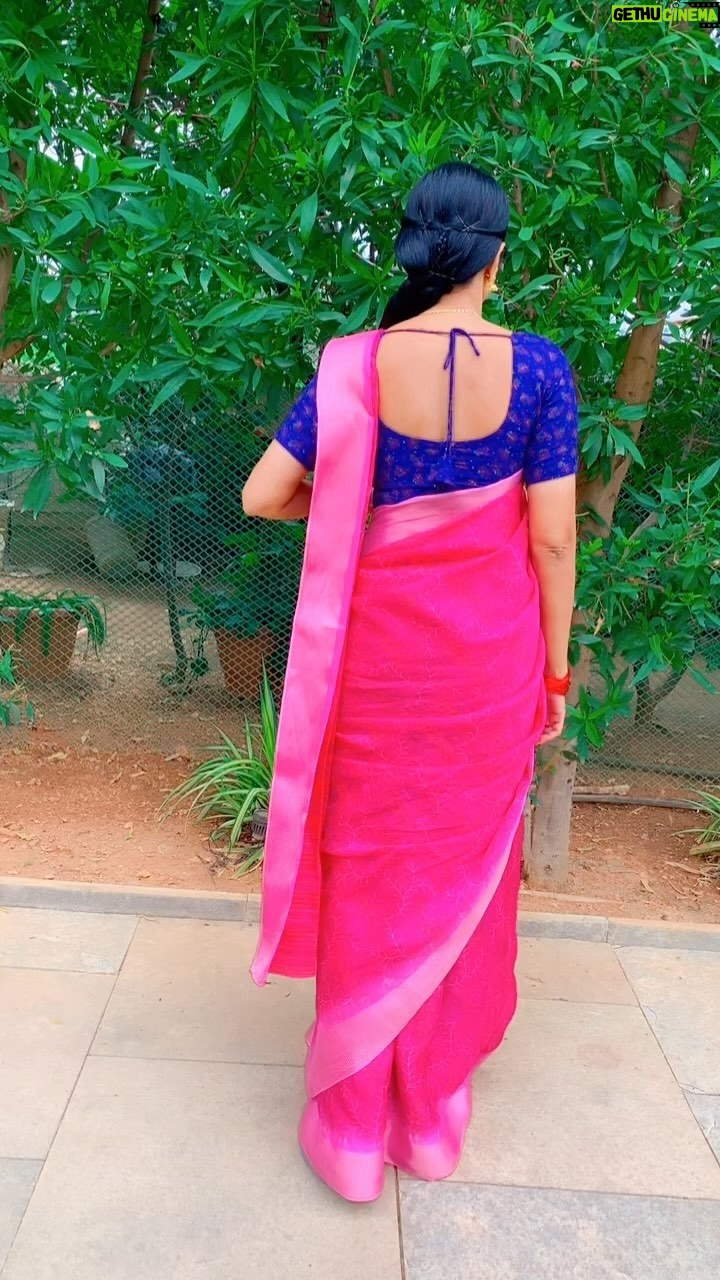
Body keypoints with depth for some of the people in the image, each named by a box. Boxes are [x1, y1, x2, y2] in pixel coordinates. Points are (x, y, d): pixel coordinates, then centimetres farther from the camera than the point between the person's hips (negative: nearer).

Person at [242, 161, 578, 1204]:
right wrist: (554, 669, 3)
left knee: (370, 869, 13)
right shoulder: (538, 367, -8)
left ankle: (354, 1125, 26)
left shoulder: (358, 365, -7)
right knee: (464, 866, 15)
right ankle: (435, 1117, 32)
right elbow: (552, 536, -8)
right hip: (491, 657, 1)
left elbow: (262, 496, -6)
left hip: (381, 652, 0)